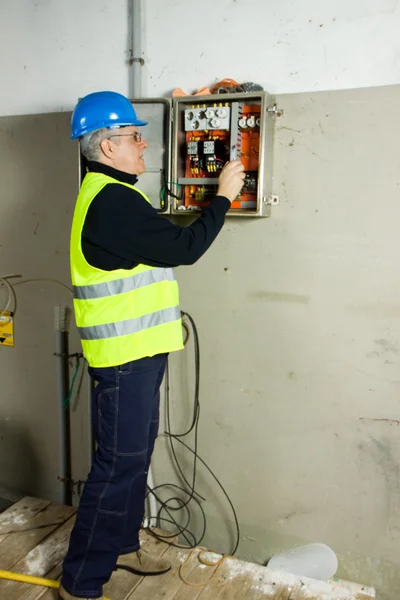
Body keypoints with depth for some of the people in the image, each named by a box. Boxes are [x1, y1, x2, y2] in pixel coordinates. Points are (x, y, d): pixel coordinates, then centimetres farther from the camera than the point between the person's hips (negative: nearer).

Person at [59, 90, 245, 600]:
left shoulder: (107, 192, 14)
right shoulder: (113, 201, -20)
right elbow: (183, 248, -19)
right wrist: (223, 196, -8)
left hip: (136, 350, 11)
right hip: (125, 355, -11)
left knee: (135, 456, 20)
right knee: (119, 465, -1)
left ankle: (122, 545, 38)